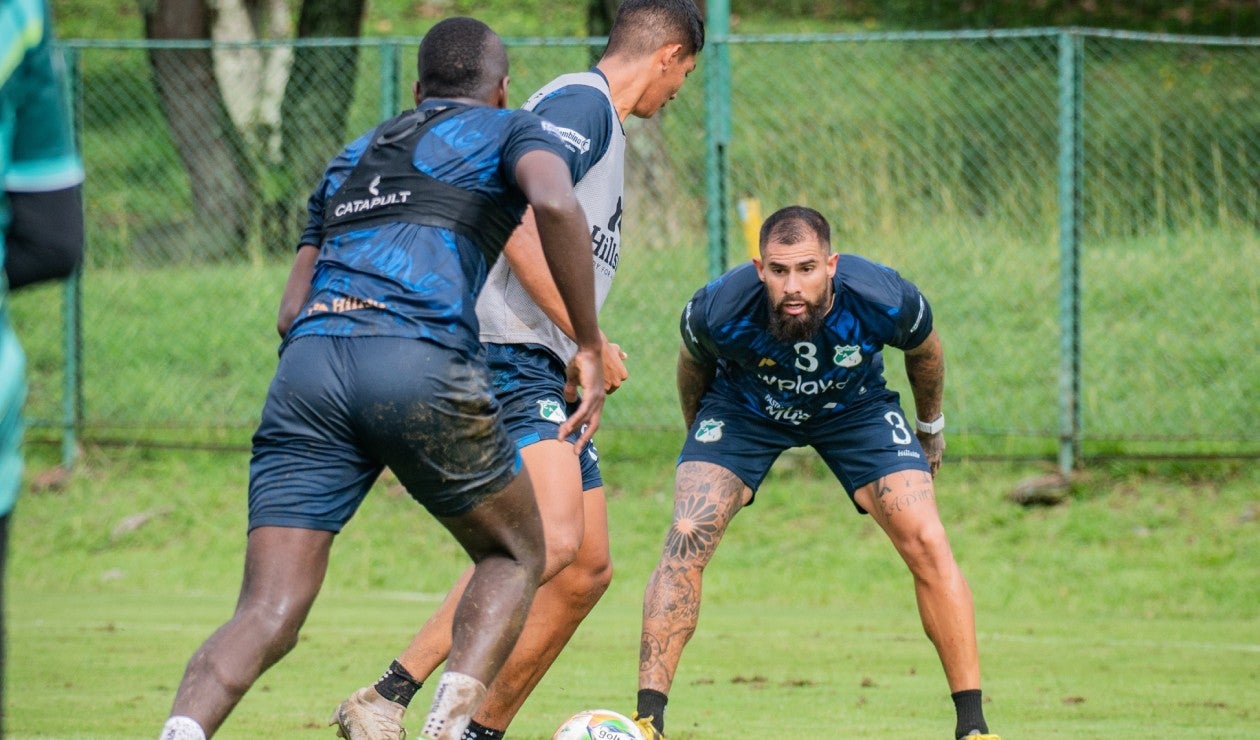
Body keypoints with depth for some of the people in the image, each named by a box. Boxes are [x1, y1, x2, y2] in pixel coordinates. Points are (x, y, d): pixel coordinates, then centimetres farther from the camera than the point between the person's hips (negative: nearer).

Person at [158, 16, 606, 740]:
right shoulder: (514, 130, 19)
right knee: (516, 556, 19)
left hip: (308, 359, 4)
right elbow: (555, 203, -5)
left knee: (267, 617, -3)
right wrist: (589, 347, -1)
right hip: (421, 361, -4)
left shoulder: (353, 155, 34)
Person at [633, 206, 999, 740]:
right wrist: (698, 435, 9)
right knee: (686, 540, -21)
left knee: (925, 541, -16)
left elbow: (924, 351, -6)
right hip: (744, 407, 0)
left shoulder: (884, 301, -34)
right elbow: (694, 365, -7)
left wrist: (930, 426, 9)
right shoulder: (719, 310, -35)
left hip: (854, 407, 0)